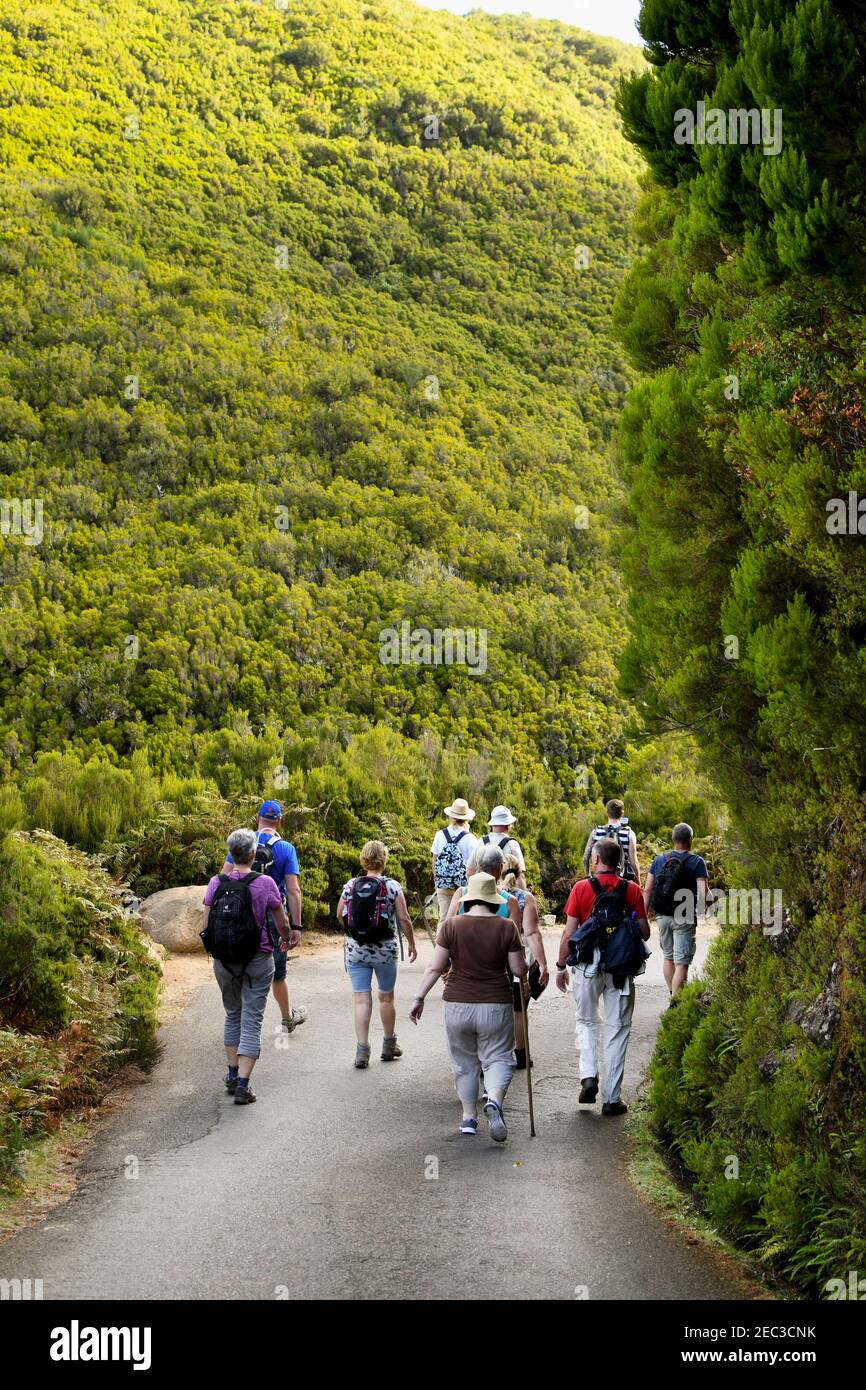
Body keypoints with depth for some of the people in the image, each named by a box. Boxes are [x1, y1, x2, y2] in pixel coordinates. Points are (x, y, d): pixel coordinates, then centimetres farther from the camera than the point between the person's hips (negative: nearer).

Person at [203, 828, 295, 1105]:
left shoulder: (216, 883, -5)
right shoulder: (265, 884, -12)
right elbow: (282, 924, -1)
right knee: (252, 1021, 2)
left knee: (232, 1015, 22)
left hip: (223, 961, 3)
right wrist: (286, 939, 21)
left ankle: (232, 1074, 25)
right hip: (258, 961, -3)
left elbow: (206, 926, -2)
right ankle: (243, 1084, -4)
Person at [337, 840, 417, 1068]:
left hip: (355, 951, 1)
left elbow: (339, 915, 6)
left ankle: (362, 1051, -6)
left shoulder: (350, 886, -1)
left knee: (362, 1000, 2)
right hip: (385, 951, -1)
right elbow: (404, 919, -8)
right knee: (386, 998, 15)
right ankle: (389, 1046, 29)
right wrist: (411, 944, 4)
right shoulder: (392, 887, -8)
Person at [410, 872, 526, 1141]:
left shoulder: (452, 925, -7)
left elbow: (435, 967, -6)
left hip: (457, 1005, 1)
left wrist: (419, 998, 3)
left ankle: (469, 1118, 20)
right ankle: (494, 1101, -19)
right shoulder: (507, 927, -7)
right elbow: (518, 970, -3)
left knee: (464, 1062, 16)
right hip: (495, 1006, -1)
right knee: (497, 1058, 8)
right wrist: (525, 969, 19)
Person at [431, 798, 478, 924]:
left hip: (443, 885, 2)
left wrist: (436, 881, 19)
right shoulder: (470, 838, -8)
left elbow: (434, 860, 7)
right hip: (463, 885, -2)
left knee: (444, 918, 7)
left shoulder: (440, 835, 0)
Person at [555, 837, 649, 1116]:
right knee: (617, 1030, 7)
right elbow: (645, 933, -1)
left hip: (587, 965, -1)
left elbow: (569, 933, -6)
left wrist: (560, 967, 5)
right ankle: (611, 1098, 8)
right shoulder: (632, 890, -2)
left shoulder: (581, 888, -6)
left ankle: (588, 1076, 0)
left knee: (586, 1022, 19)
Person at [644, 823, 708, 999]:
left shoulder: (659, 860, 3)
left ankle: (672, 994, 33)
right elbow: (703, 892, -15)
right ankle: (675, 1001, -8)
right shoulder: (696, 862, -8)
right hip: (684, 918, -4)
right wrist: (701, 910, 5)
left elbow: (647, 890, 2)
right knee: (682, 963, -2)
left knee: (668, 956, 22)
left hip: (662, 916, 4)